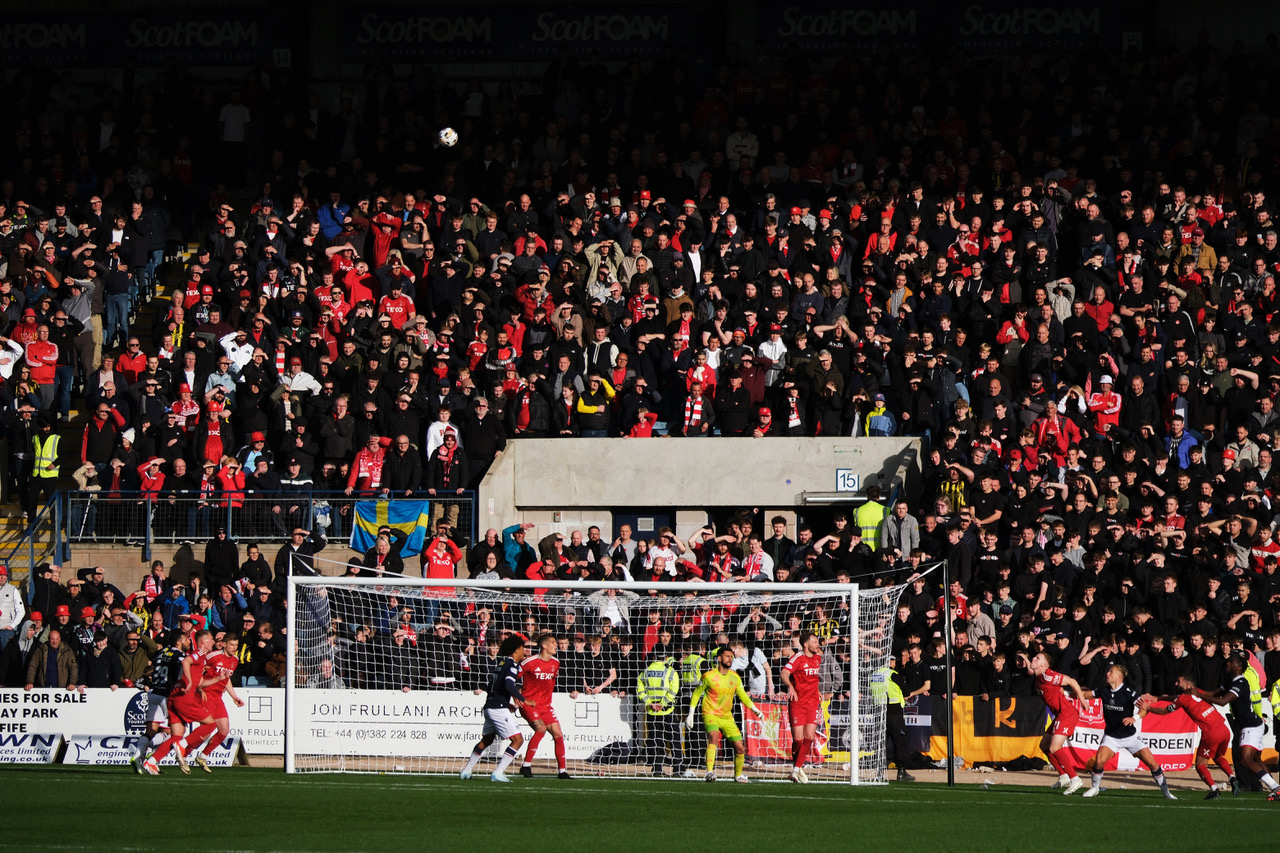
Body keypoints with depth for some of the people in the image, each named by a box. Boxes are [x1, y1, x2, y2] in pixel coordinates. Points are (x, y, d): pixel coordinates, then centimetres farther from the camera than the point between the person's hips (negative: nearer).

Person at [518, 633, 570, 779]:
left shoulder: (555, 663, 6)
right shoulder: (530, 662, -13)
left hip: (545, 705, 7)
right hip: (529, 704, -7)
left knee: (558, 734, -1)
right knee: (541, 728, -26)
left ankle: (562, 771, 6)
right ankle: (526, 766, -18)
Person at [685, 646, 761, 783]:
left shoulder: (735, 677, 3)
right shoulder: (709, 677, -9)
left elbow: (743, 696, 14)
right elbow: (696, 694, 2)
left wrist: (754, 710, 0)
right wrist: (690, 715, -1)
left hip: (727, 717, 5)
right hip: (710, 714, -5)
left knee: (740, 748, 2)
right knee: (714, 736, -34)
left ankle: (738, 775, 27)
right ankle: (710, 772, -43)